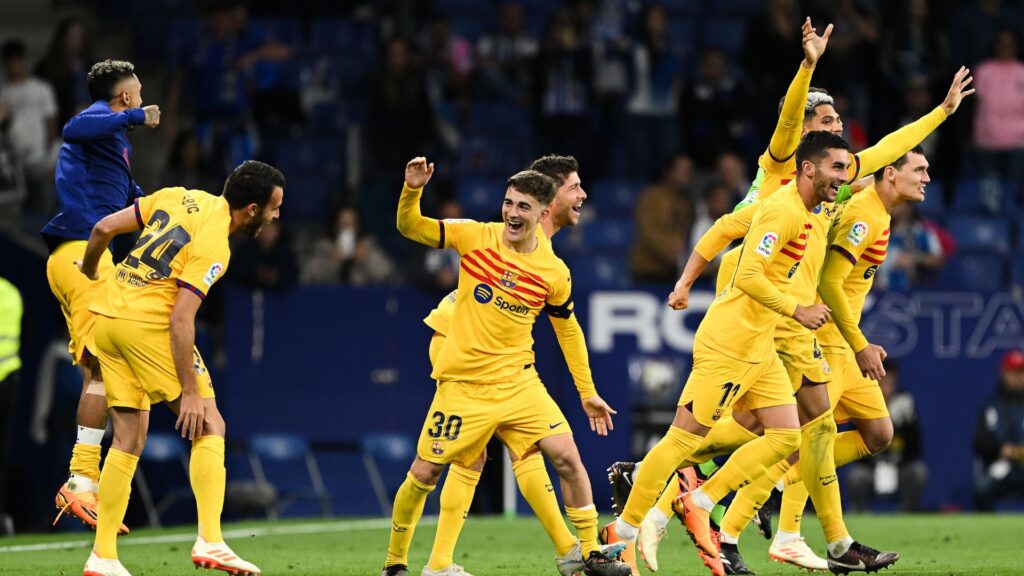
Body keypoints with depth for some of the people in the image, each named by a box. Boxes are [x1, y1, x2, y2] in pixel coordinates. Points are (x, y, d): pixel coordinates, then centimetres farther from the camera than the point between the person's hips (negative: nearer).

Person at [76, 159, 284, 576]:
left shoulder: (179, 197, 9)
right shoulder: (214, 247, -12)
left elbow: (104, 228, 10)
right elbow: (180, 319, -19)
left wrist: (89, 272, 29)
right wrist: (190, 391, -16)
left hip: (106, 318, 8)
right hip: (148, 324, -8)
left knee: (129, 439, 10)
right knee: (209, 428, 0)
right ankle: (210, 542, -11)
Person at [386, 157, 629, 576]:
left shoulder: (554, 273, -3)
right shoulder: (474, 236, -7)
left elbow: (568, 330, 11)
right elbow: (410, 227, -5)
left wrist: (587, 392, 13)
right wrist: (413, 190, -26)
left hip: (518, 381, 1)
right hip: (462, 382, -1)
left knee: (566, 456, -12)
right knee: (424, 474, 1)